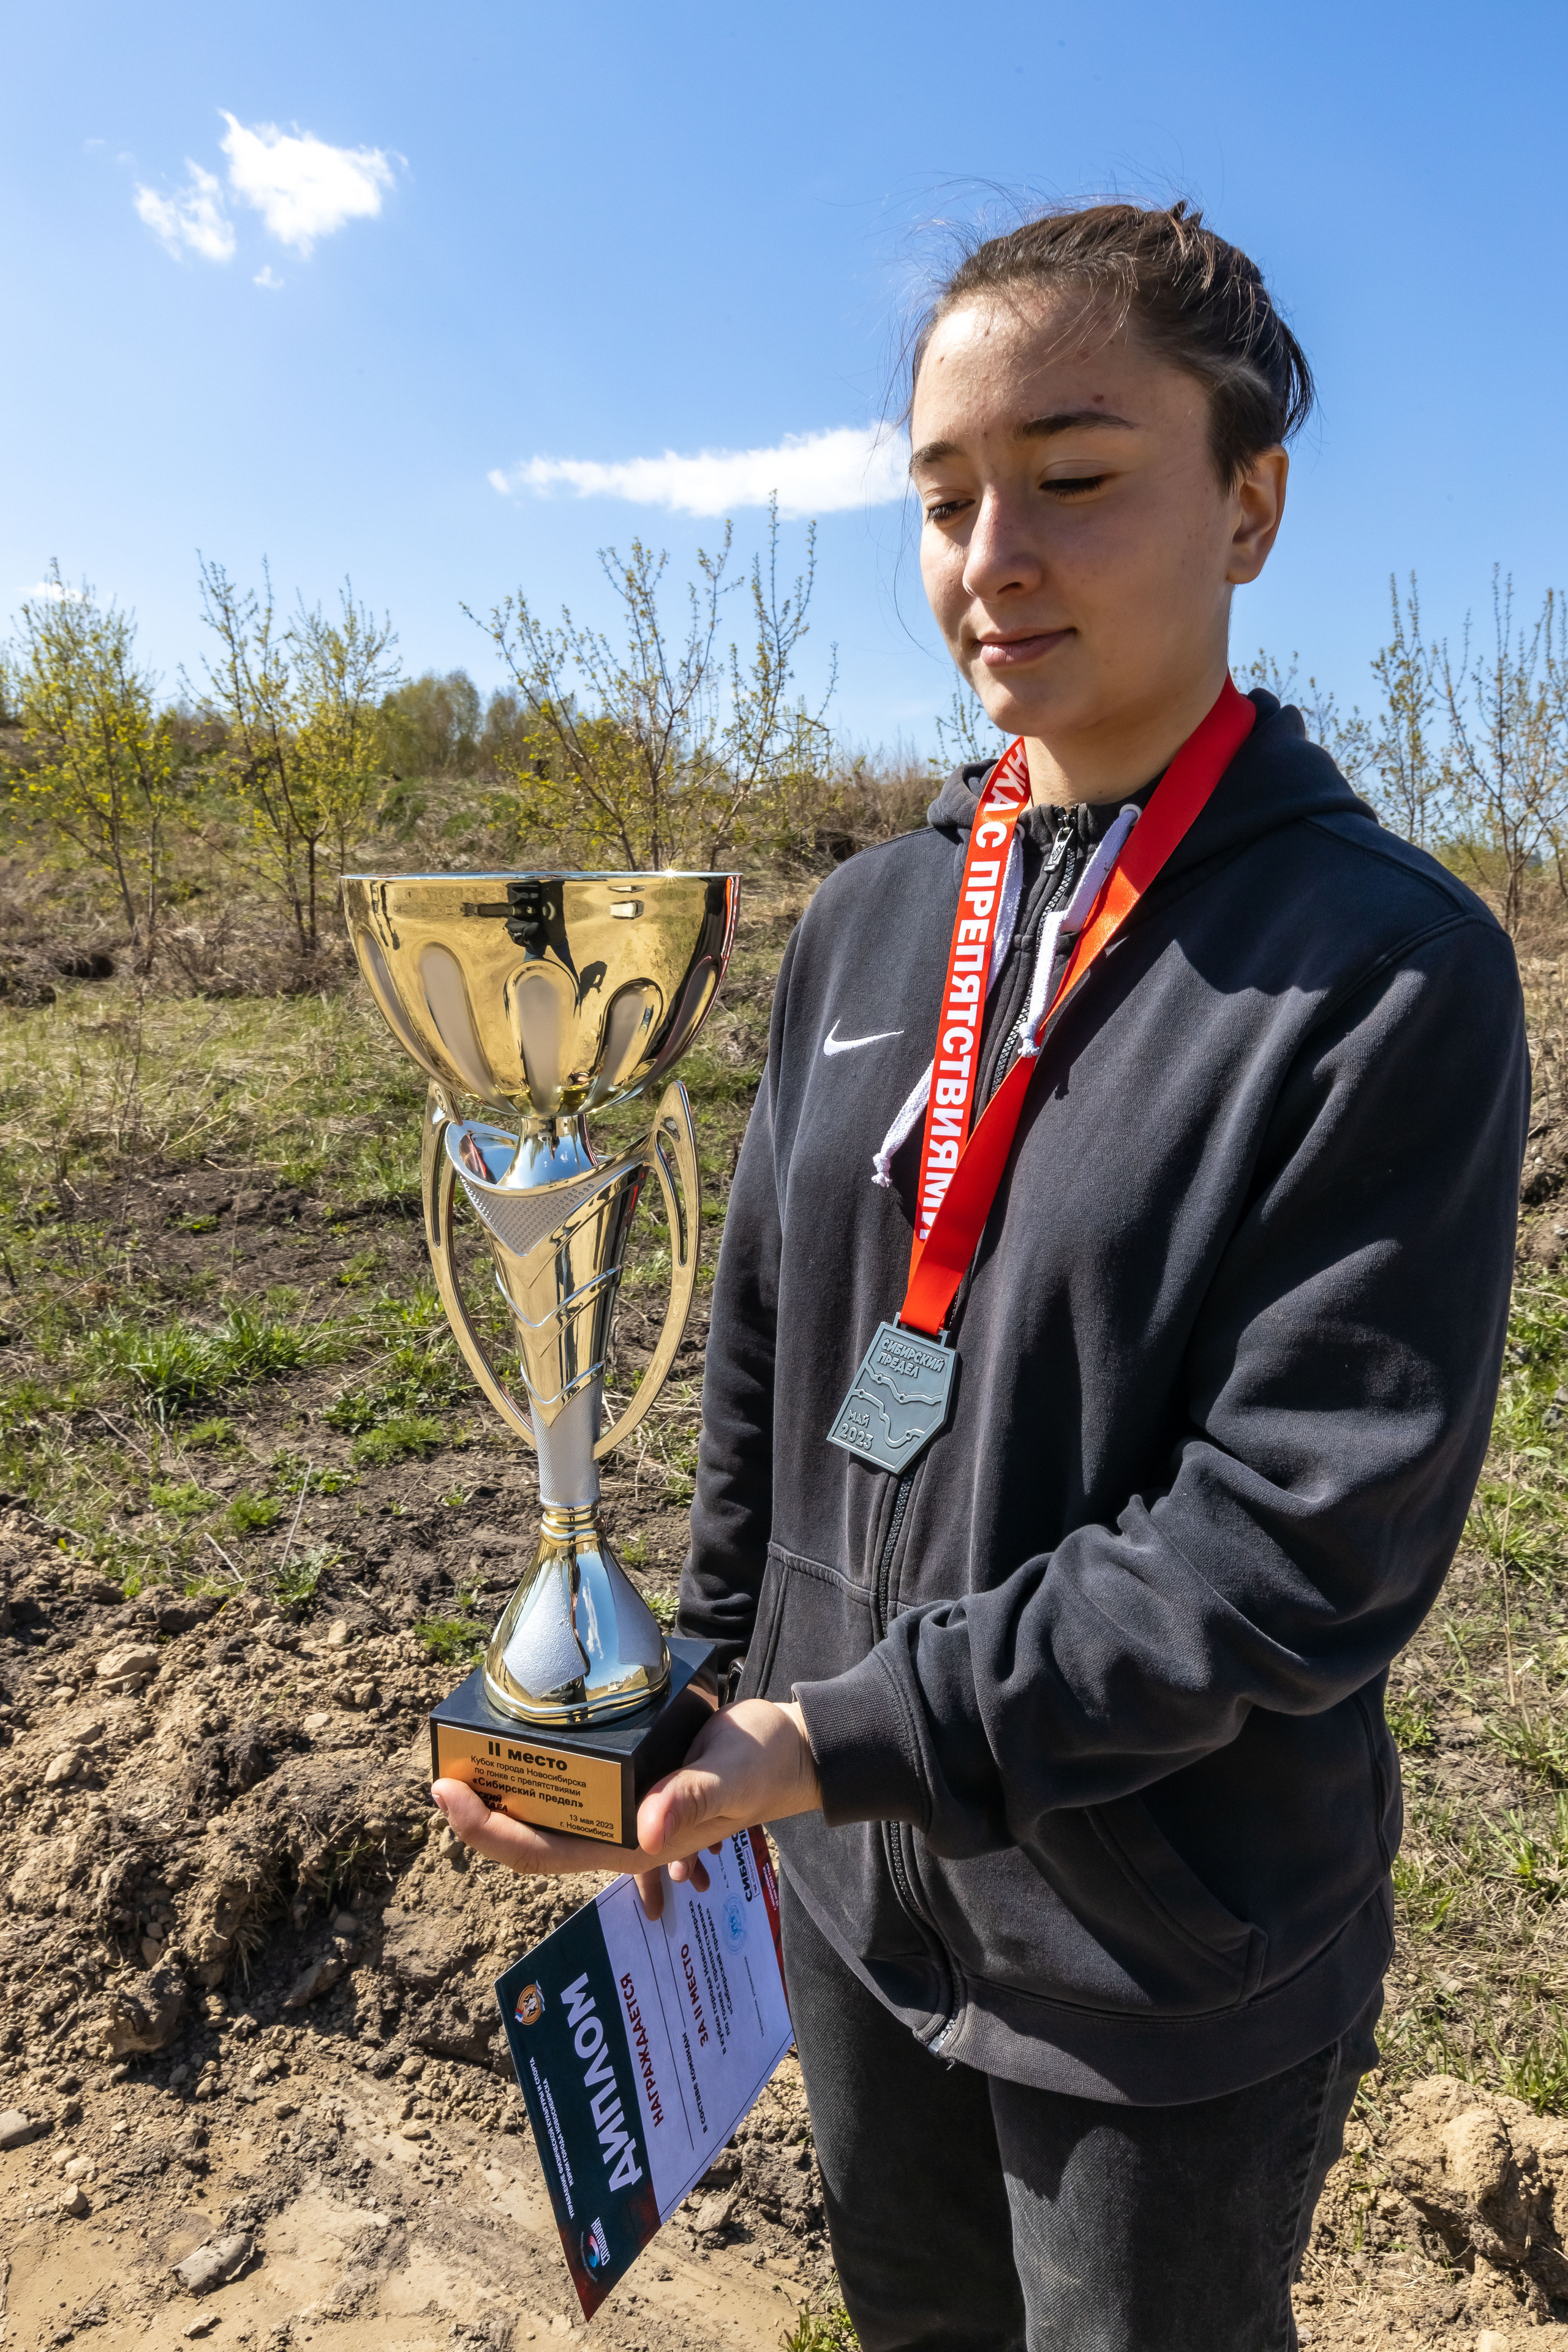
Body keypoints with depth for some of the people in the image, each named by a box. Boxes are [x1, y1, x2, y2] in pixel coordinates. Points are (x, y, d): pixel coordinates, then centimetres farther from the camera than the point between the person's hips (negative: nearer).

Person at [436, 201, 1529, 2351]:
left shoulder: (1389, 971, -19)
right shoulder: (868, 923, -2)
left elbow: (1301, 1550, -22)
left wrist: (844, 1739, -21)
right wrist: (726, 1693, 7)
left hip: (1174, 1970, -4)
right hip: (860, 1889, 5)